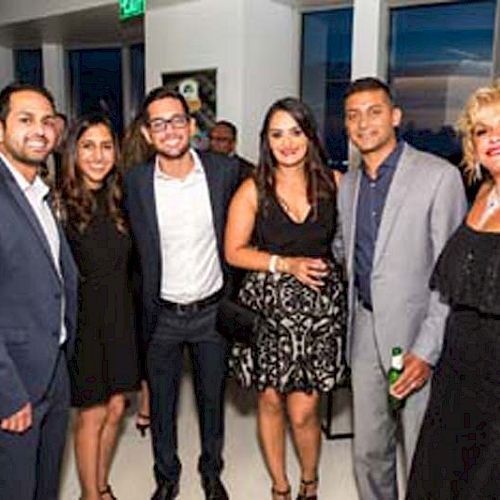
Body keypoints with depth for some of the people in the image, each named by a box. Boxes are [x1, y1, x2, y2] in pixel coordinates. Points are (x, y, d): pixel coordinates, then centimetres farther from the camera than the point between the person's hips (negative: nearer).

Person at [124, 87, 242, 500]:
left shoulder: (225, 170, -9)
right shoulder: (135, 182, -9)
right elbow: (137, 252, 1)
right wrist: (143, 311, 0)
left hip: (212, 309, 0)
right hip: (162, 313, 0)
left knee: (213, 398, 18)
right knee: (162, 403, 16)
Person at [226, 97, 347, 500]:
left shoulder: (333, 183, -1)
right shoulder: (253, 190, -3)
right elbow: (234, 252, -2)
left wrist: (326, 265, -7)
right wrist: (286, 264, -11)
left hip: (320, 305, 0)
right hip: (268, 305, 1)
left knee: (303, 410, 1)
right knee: (270, 400, 10)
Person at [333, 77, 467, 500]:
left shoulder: (439, 175, -10)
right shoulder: (347, 183, 10)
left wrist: (427, 350, -17)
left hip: (416, 336, -5)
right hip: (365, 330, 6)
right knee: (368, 451, 17)